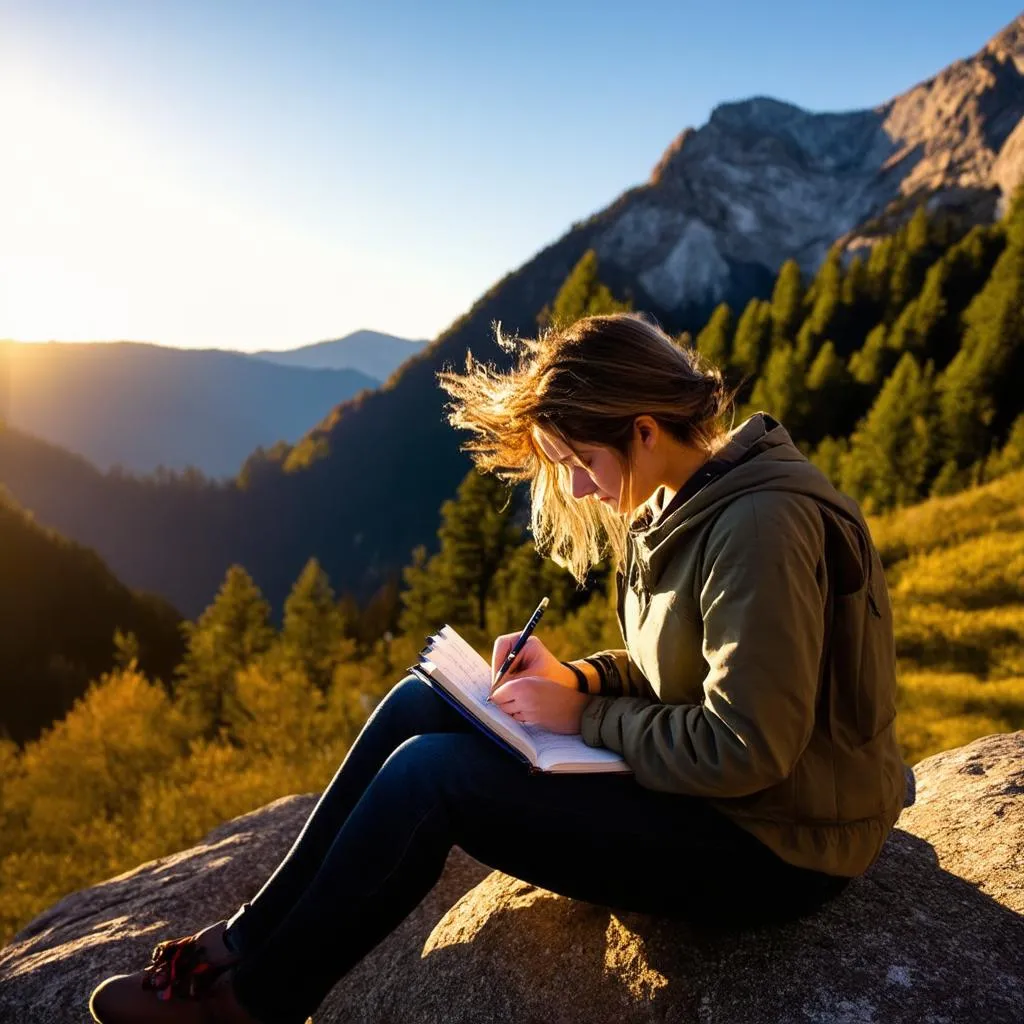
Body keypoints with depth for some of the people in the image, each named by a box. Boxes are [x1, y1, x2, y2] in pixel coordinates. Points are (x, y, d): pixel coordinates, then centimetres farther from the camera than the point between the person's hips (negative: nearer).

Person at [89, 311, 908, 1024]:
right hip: (703, 780, 9)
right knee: (421, 704, -1)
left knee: (432, 773, -18)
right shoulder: (680, 508, 4)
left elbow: (745, 750, -26)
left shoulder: (762, 526, -25)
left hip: (774, 846, -9)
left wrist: (584, 717, -16)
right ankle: (252, 939, 9)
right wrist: (573, 678, -4)